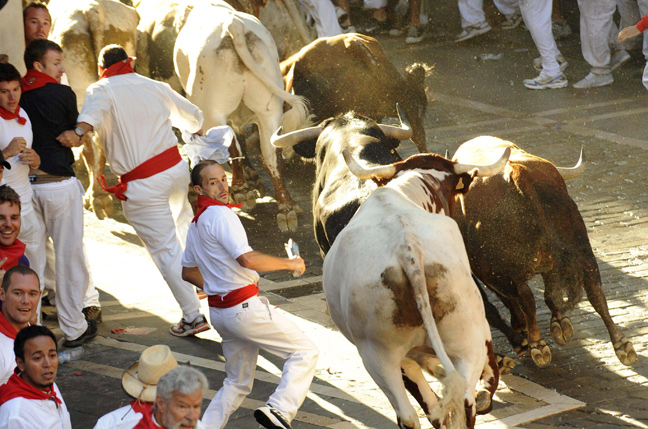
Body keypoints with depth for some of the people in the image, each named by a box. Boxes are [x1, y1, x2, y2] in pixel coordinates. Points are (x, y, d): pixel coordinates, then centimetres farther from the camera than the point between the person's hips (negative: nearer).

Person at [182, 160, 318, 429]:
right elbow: (247, 259, -27)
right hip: (245, 307, -9)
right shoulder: (220, 215, -15)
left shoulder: (195, 224, 15)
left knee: (237, 384, 20)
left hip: (219, 312, 9)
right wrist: (289, 263, -15)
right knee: (304, 351, -3)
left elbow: (188, 272, 27)